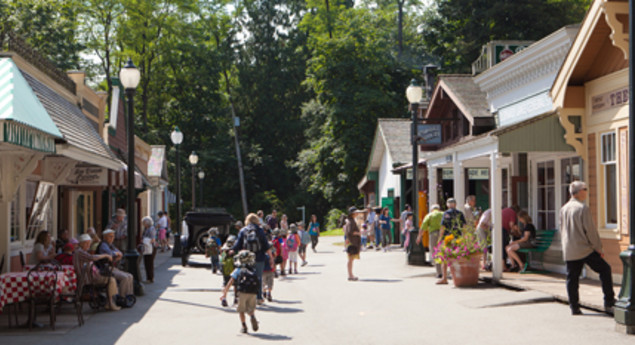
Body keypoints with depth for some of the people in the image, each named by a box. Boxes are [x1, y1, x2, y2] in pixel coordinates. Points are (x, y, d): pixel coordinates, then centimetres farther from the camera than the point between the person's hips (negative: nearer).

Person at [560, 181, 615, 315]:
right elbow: (590, 230, -12)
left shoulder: (564, 209, 9)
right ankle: (609, 303, 4)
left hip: (569, 252, 7)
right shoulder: (583, 208, -12)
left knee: (572, 278, 9)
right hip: (585, 249, -6)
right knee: (605, 270, 5)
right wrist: (598, 247, -4)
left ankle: (574, 307, 8)